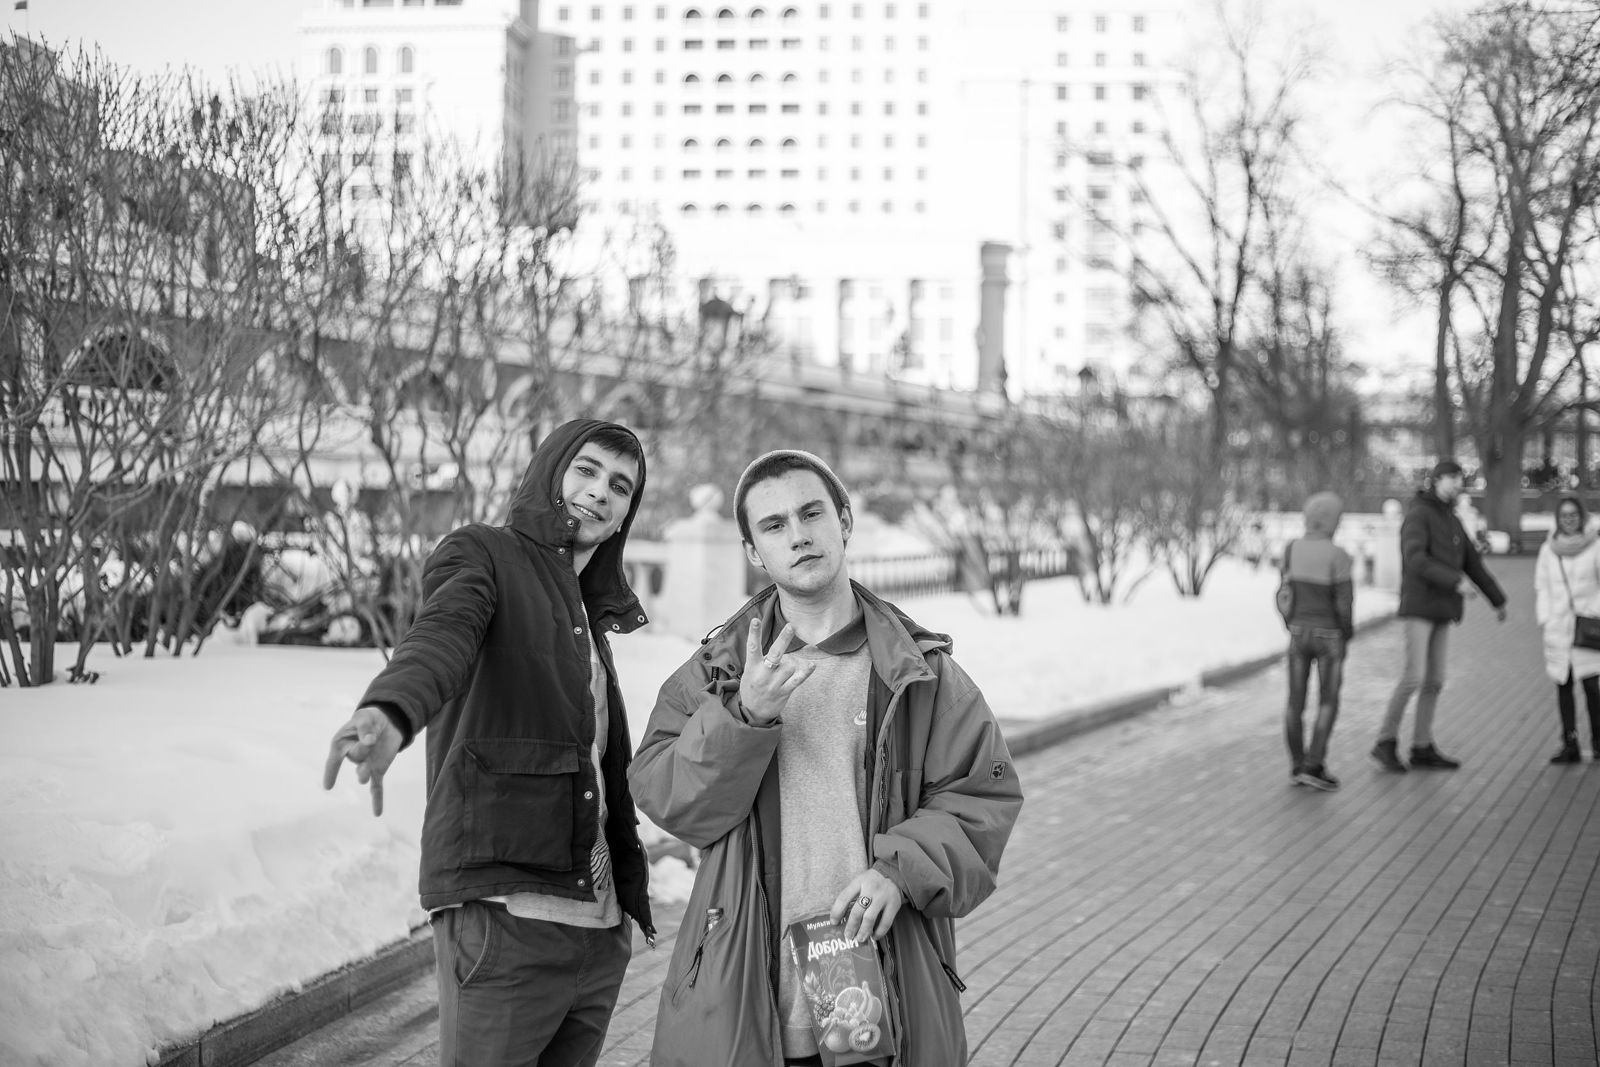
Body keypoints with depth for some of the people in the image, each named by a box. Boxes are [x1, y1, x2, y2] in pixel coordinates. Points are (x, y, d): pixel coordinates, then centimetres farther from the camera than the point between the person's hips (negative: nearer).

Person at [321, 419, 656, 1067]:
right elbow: (441, 634, -21)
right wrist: (389, 713, -42)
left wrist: (633, 893, 12)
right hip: (502, 911, -7)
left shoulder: (591, 621, 24)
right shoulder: (482, 555, 3)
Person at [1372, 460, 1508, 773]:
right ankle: (1386, 743, -6)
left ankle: (1422, 749, 12)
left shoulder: (1450, 521, 16)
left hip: (1440, 611, 9)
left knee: (1434, 680, 7)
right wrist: (1456, 581, -30)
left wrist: (1498, 600, 27)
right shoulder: (1417, 514, -12)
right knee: (1414, 676, -15)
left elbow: (1472, 563, 23)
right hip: (1418, 606, -8)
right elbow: (1415, 560, -26)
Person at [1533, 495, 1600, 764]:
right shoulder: (1548, 550, 8)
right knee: (1563, 685, 1)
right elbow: (1541, 587, 13)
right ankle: (1570, 745, 3)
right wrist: (1545, 620, 4)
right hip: (1558, 628, 3)